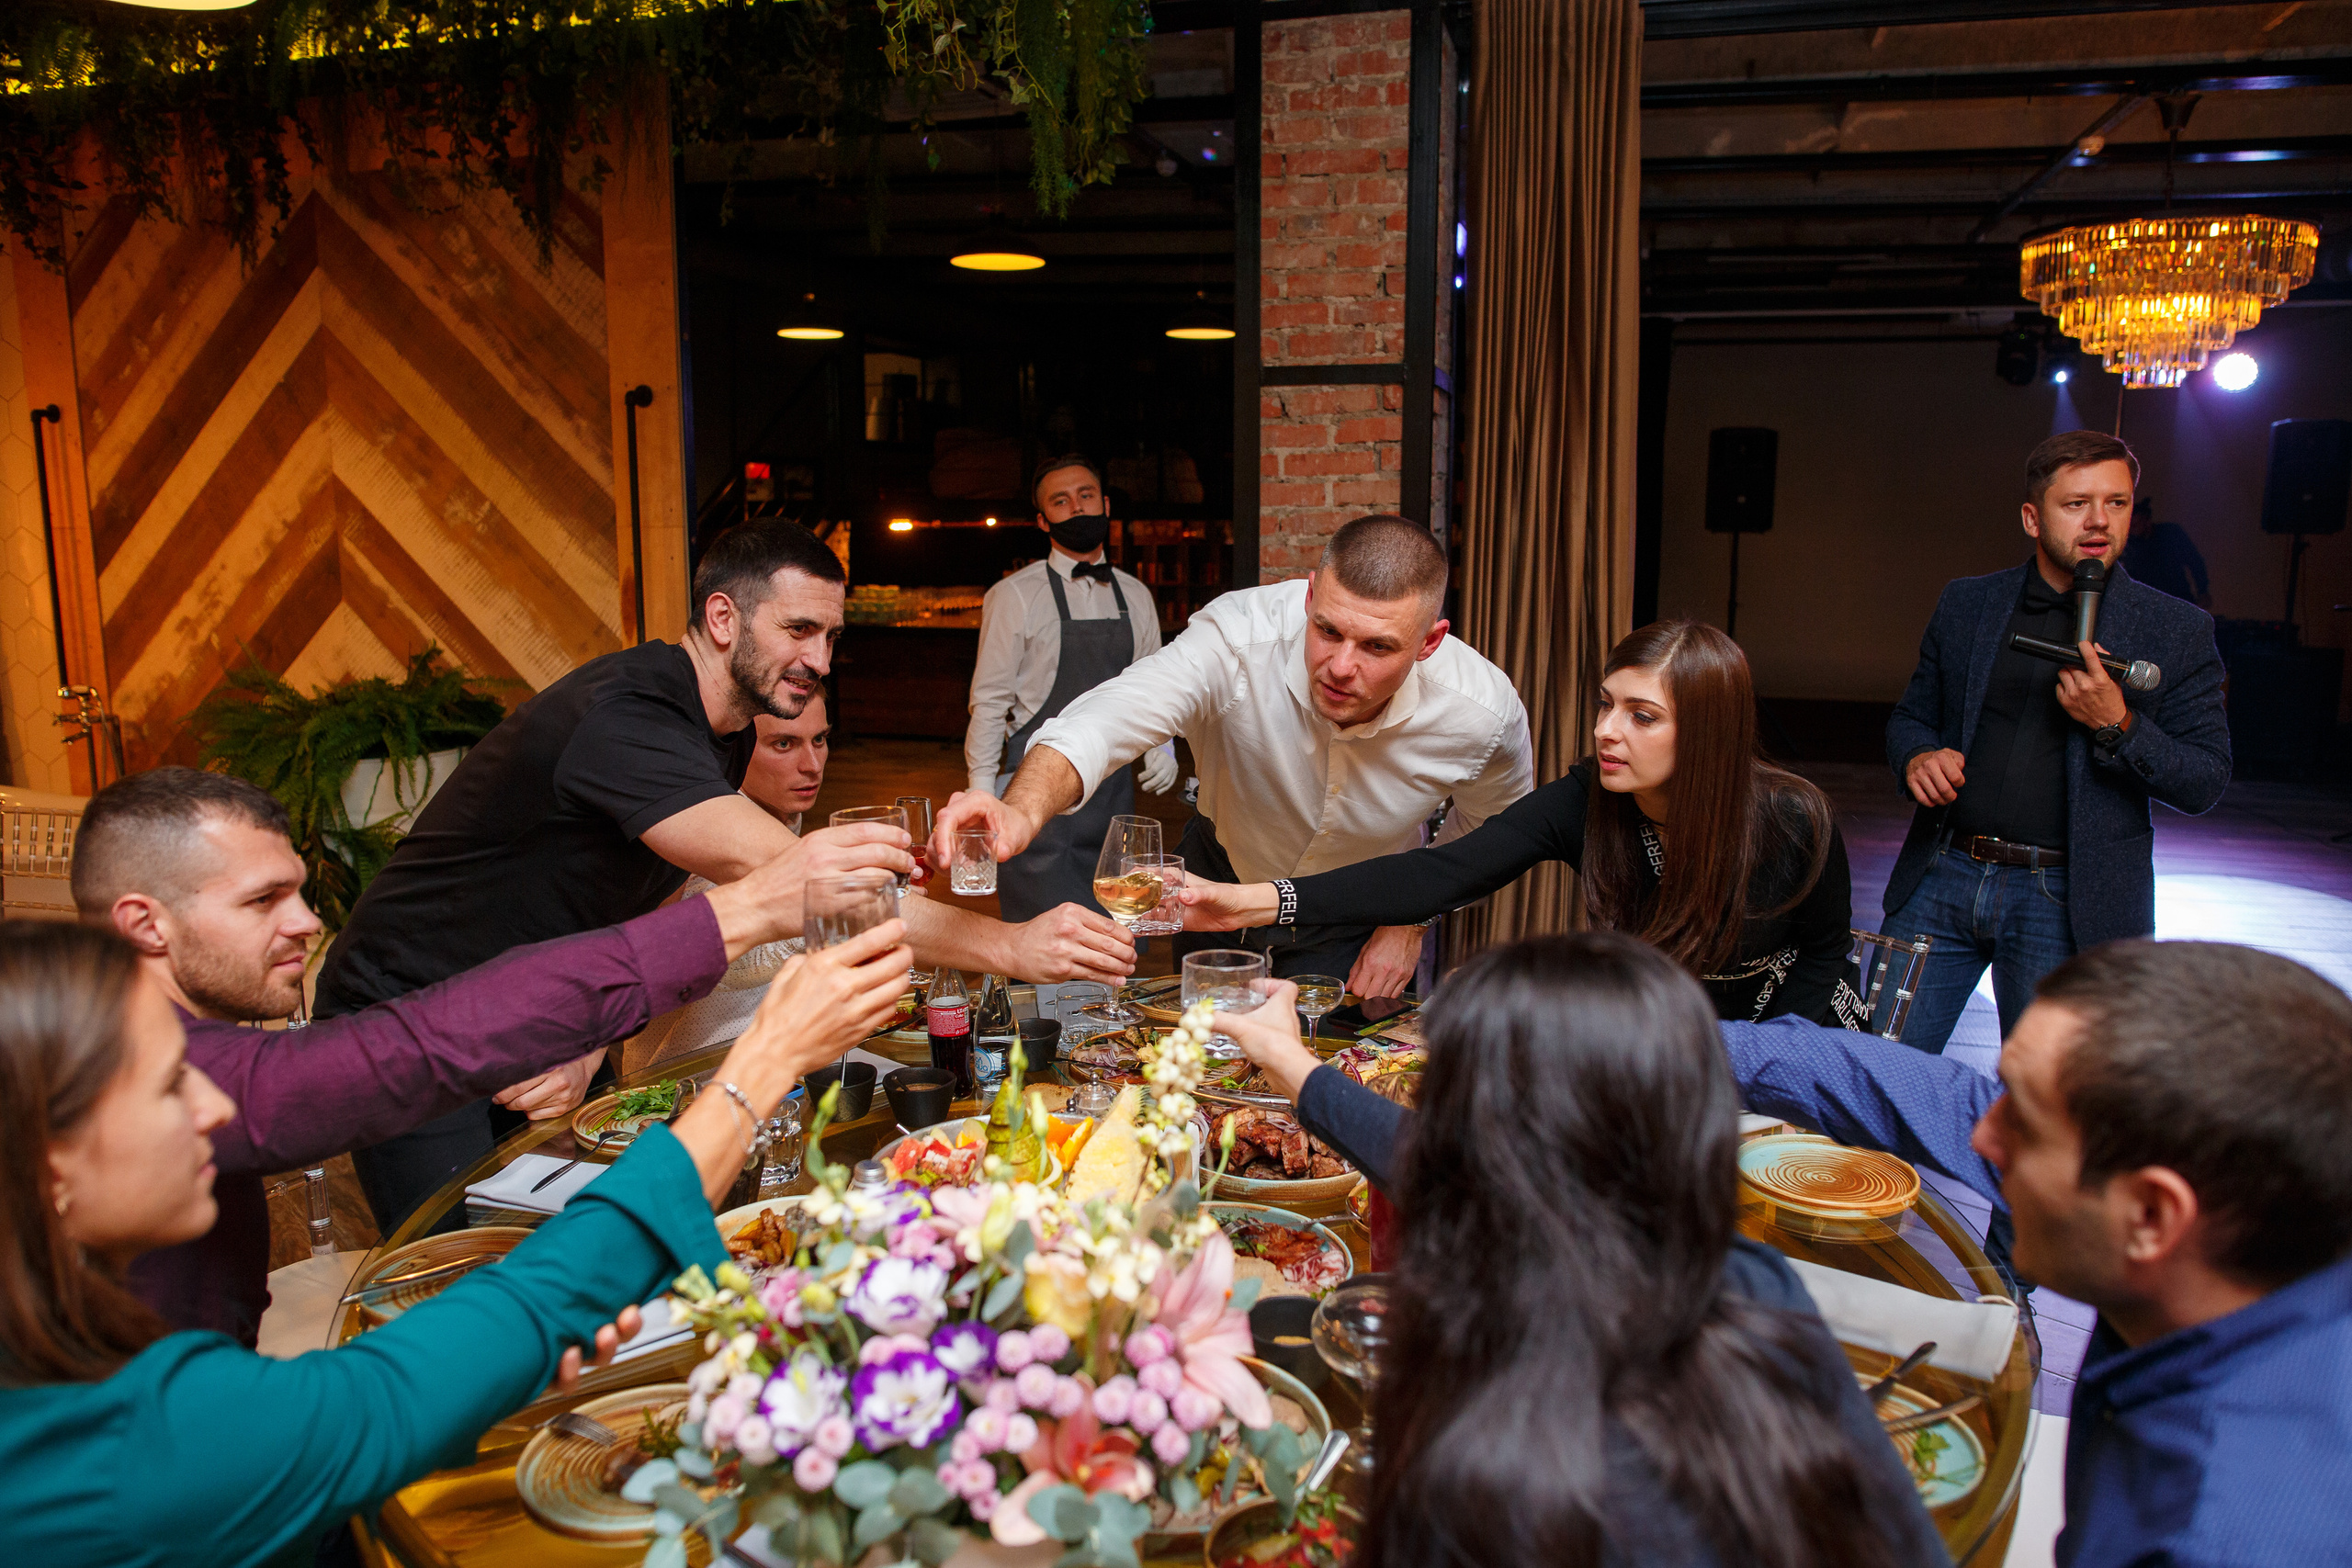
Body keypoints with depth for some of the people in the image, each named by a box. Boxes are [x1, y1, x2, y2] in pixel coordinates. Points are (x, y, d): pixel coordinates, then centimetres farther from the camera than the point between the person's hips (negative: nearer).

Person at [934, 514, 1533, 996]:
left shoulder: (1484, 711, -30)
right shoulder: (1239, 636, -38)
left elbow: (1495, 825, -6)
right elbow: (1109, 718, -52)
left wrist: (1412, 920, -10)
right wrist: (1023, 810, -71)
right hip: (1222, 885, 1)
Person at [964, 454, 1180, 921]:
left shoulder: (1135, 597, 12)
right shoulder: (1014, 596, -2)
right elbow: (989, 702, -2)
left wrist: (1161, 746, 2)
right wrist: (982, 794, -7)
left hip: (1114, 790, 5)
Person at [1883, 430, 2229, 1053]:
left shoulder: (2177, 630, 1)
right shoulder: (1965, 603, 8)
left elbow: (2206, 782, 0)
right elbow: (1912, 716, 16)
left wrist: (2115, 725, -17)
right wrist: (1918, 758, -7)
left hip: (2069, 901, -2)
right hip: (1943, 877, 2)